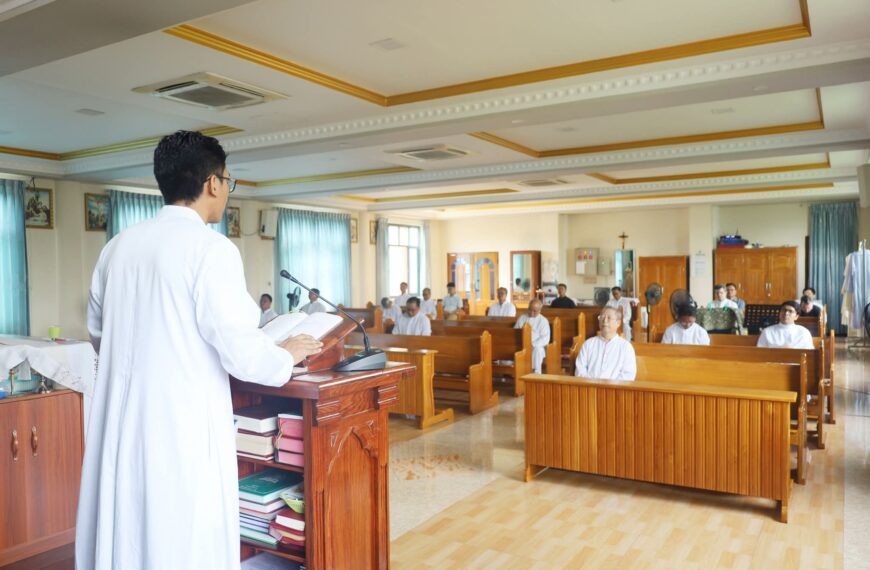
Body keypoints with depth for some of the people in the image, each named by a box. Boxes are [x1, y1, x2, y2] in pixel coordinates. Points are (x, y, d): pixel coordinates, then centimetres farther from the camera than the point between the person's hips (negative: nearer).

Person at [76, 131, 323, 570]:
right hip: (182, 430, -7)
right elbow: (244, 355, -16)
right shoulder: (211, 248, -14)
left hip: (119, 427, 7)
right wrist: (288, 355, 3)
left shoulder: (118, 246, 7)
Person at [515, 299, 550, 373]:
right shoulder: (522, 318, 16)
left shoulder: (543, 321, 4)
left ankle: (536, 373, -32)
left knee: (537, 349, -37)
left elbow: (545, 338, -5)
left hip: (537, 346, -3)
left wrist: (533, 345, -20)